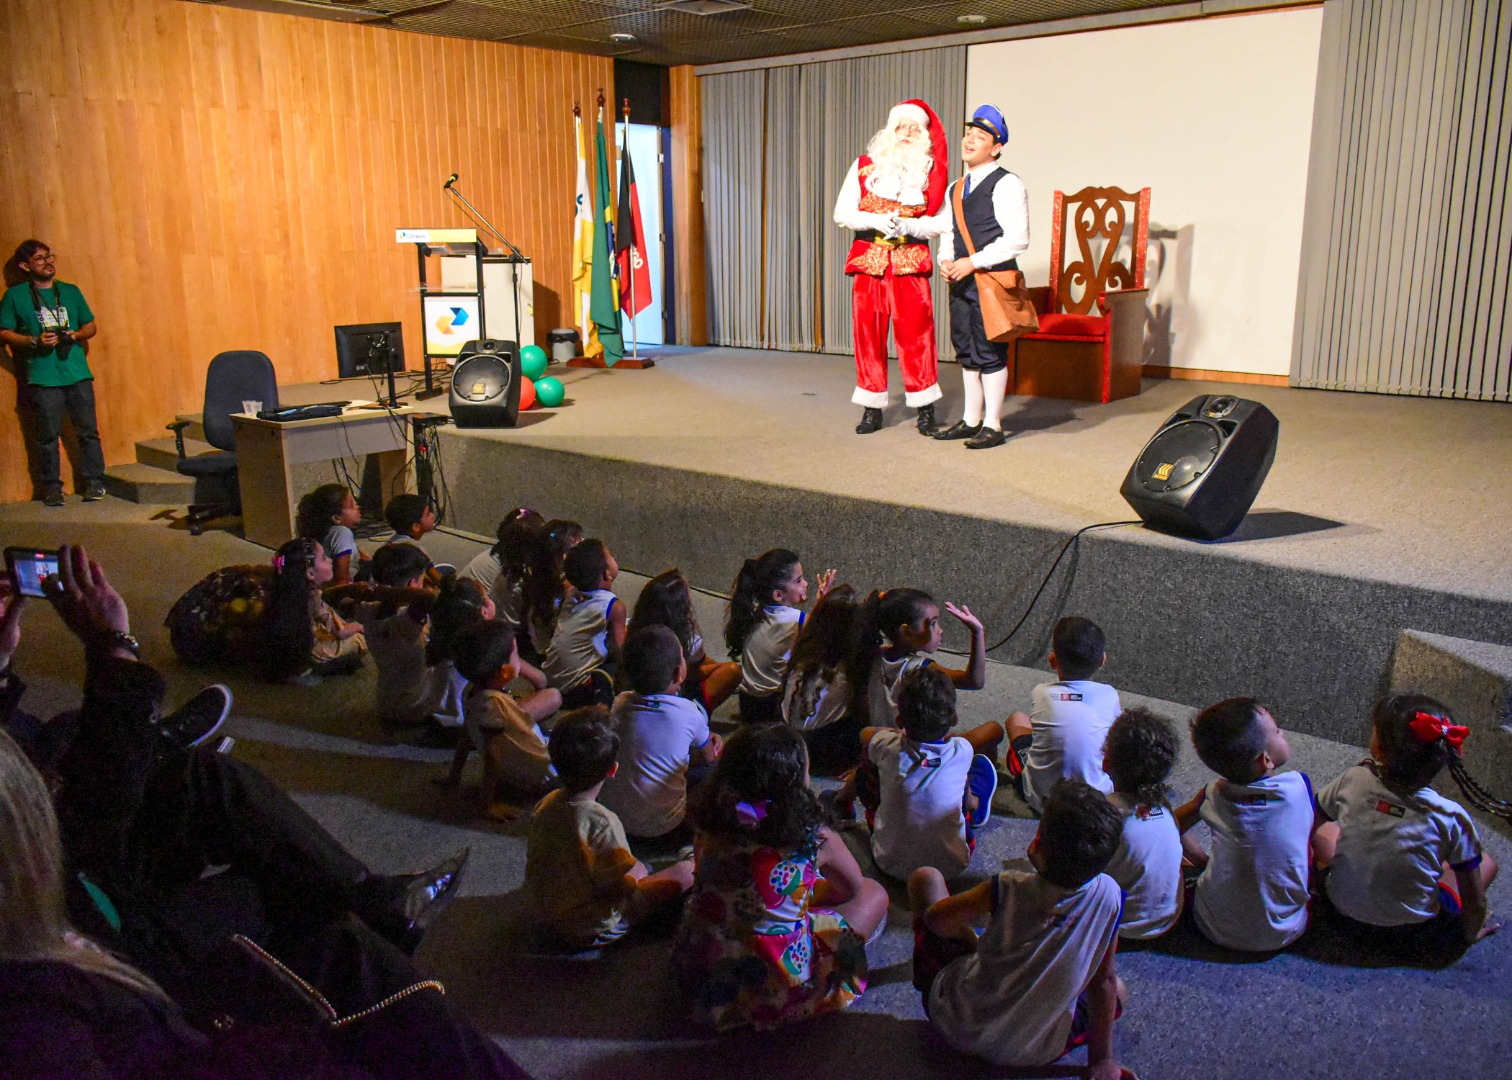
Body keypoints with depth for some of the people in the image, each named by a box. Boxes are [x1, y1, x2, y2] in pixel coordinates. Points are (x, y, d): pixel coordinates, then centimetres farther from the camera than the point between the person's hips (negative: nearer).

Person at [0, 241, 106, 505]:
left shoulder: (71, 291, 14)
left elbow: (91, 326, 19)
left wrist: (76, 335, -2)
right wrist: (34, 341, -11)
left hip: (78, 374, 2)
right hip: (42, 378, -2)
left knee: (88, 431, 1)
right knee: (47, 434, -1)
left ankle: (94, 481, 10)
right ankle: (51, 487, 8)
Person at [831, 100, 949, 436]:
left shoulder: (931, 171, 8)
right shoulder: (864, 166, 9)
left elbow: (939, 222, 4)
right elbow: (842, 213, 4)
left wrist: (908, 225, -14)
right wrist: (876, 220, -12)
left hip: (911, 262, -1)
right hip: (868, 261, 1)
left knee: (916, 331, -7)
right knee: (868, 333, 1)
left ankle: (925, 409, 0)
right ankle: (872, 409, 8)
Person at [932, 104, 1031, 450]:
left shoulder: (1006, 184, -7)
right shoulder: (955, 189, 17)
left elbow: (1016, 239, -15)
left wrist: (973, 262, -17)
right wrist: (946, 260, 3)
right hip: (960, 282, 8)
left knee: (990, 352, -5)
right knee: (967, 352, 12)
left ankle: (992, 425, 4)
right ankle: (971, 420, 23)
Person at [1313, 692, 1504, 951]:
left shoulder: (1352, 780, -17)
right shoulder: (1450, 817, -21)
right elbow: (1472, 893, -11)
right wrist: (1472, 932, 9)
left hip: (1344, 907, 1)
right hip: (1410, 927, -1)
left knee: (1327, 831, 26)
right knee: (1486, 861, 18)